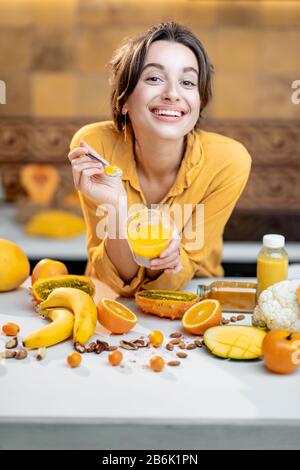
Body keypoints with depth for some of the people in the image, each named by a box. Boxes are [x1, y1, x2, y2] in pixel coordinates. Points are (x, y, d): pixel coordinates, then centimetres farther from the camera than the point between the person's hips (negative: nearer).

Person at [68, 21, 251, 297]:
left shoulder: (229, 161, -21)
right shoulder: (93, 146, -21)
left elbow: (177, 278, -12)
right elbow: (121, 280, -16)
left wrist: (168, 259, -33)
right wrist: (116, 208, -33)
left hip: (193, 294, 1)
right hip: (114, 302, -1)